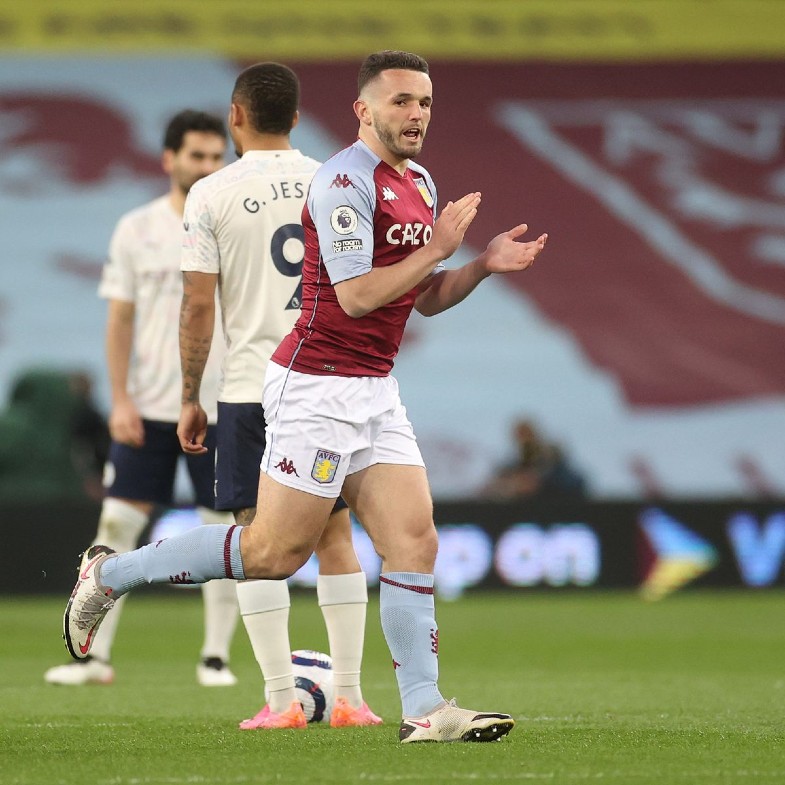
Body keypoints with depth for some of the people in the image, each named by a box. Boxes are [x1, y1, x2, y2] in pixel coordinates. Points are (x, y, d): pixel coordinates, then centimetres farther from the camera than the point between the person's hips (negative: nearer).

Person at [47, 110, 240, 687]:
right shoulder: (137, 230, 4)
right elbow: (120, 319, 4)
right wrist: (120, 399, -4)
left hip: (222, 408, 0)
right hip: (148, 408, 0)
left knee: (225, 531, 0)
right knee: (118, 524, -3)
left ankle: (216, 656, 9)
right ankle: (97, 656, 2)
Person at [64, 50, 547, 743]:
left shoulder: (420, 185, 15)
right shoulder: (345, 180, -15)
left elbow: (426, 299, 22)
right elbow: (358, 295, -20)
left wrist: (485, 264, 6)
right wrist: (437, 248, -15)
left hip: (375, 392, 9)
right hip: (318, 385, -8)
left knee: (414, 542, -2)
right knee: (277, 551, -5)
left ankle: (423, 709, -1)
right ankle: (112, 574, 11)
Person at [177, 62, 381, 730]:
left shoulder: (213, 194, -3)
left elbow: (199, 306, -4)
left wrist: (190, 398, 4)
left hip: (252, 386, -3)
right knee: (335, 536, 9)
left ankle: (282, 699, -3)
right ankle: (349, 696, 7)